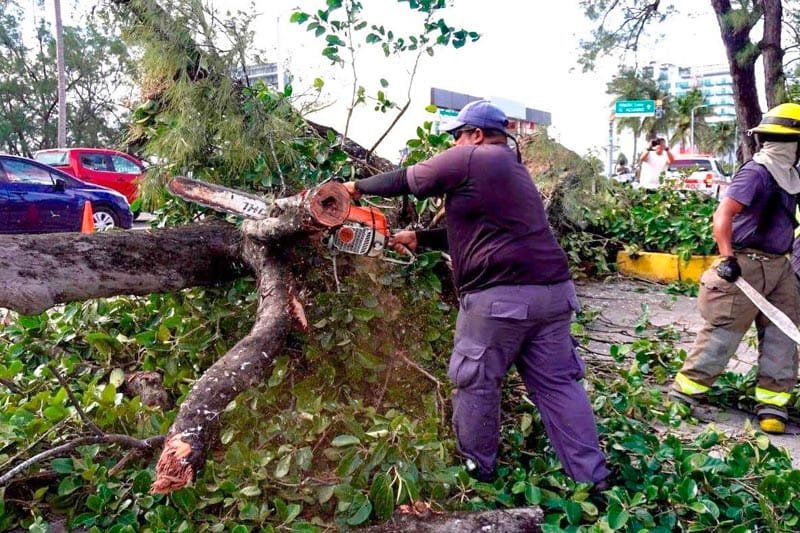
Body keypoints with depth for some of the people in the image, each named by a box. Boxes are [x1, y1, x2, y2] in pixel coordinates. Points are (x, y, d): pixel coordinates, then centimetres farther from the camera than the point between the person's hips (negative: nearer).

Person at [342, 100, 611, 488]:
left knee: (475, 383, 11)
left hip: (499, 298, -8)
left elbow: (404, 180, 7)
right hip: (552, 292, 8)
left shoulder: (468, 159, -3)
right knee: (558, 384, 13)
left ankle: (478, 467, 25)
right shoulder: (514, 170, 23)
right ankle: (592, 479, 16)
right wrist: (419, 238, 31)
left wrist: (360, 186, 23)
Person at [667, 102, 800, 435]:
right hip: (747, 266, -9)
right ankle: (682, 394, 10)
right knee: (723, 333, -2)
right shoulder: (756, 172, -16)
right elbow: (723, 214, -26)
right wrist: (727, 257, -32)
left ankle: (772, 403, 15)